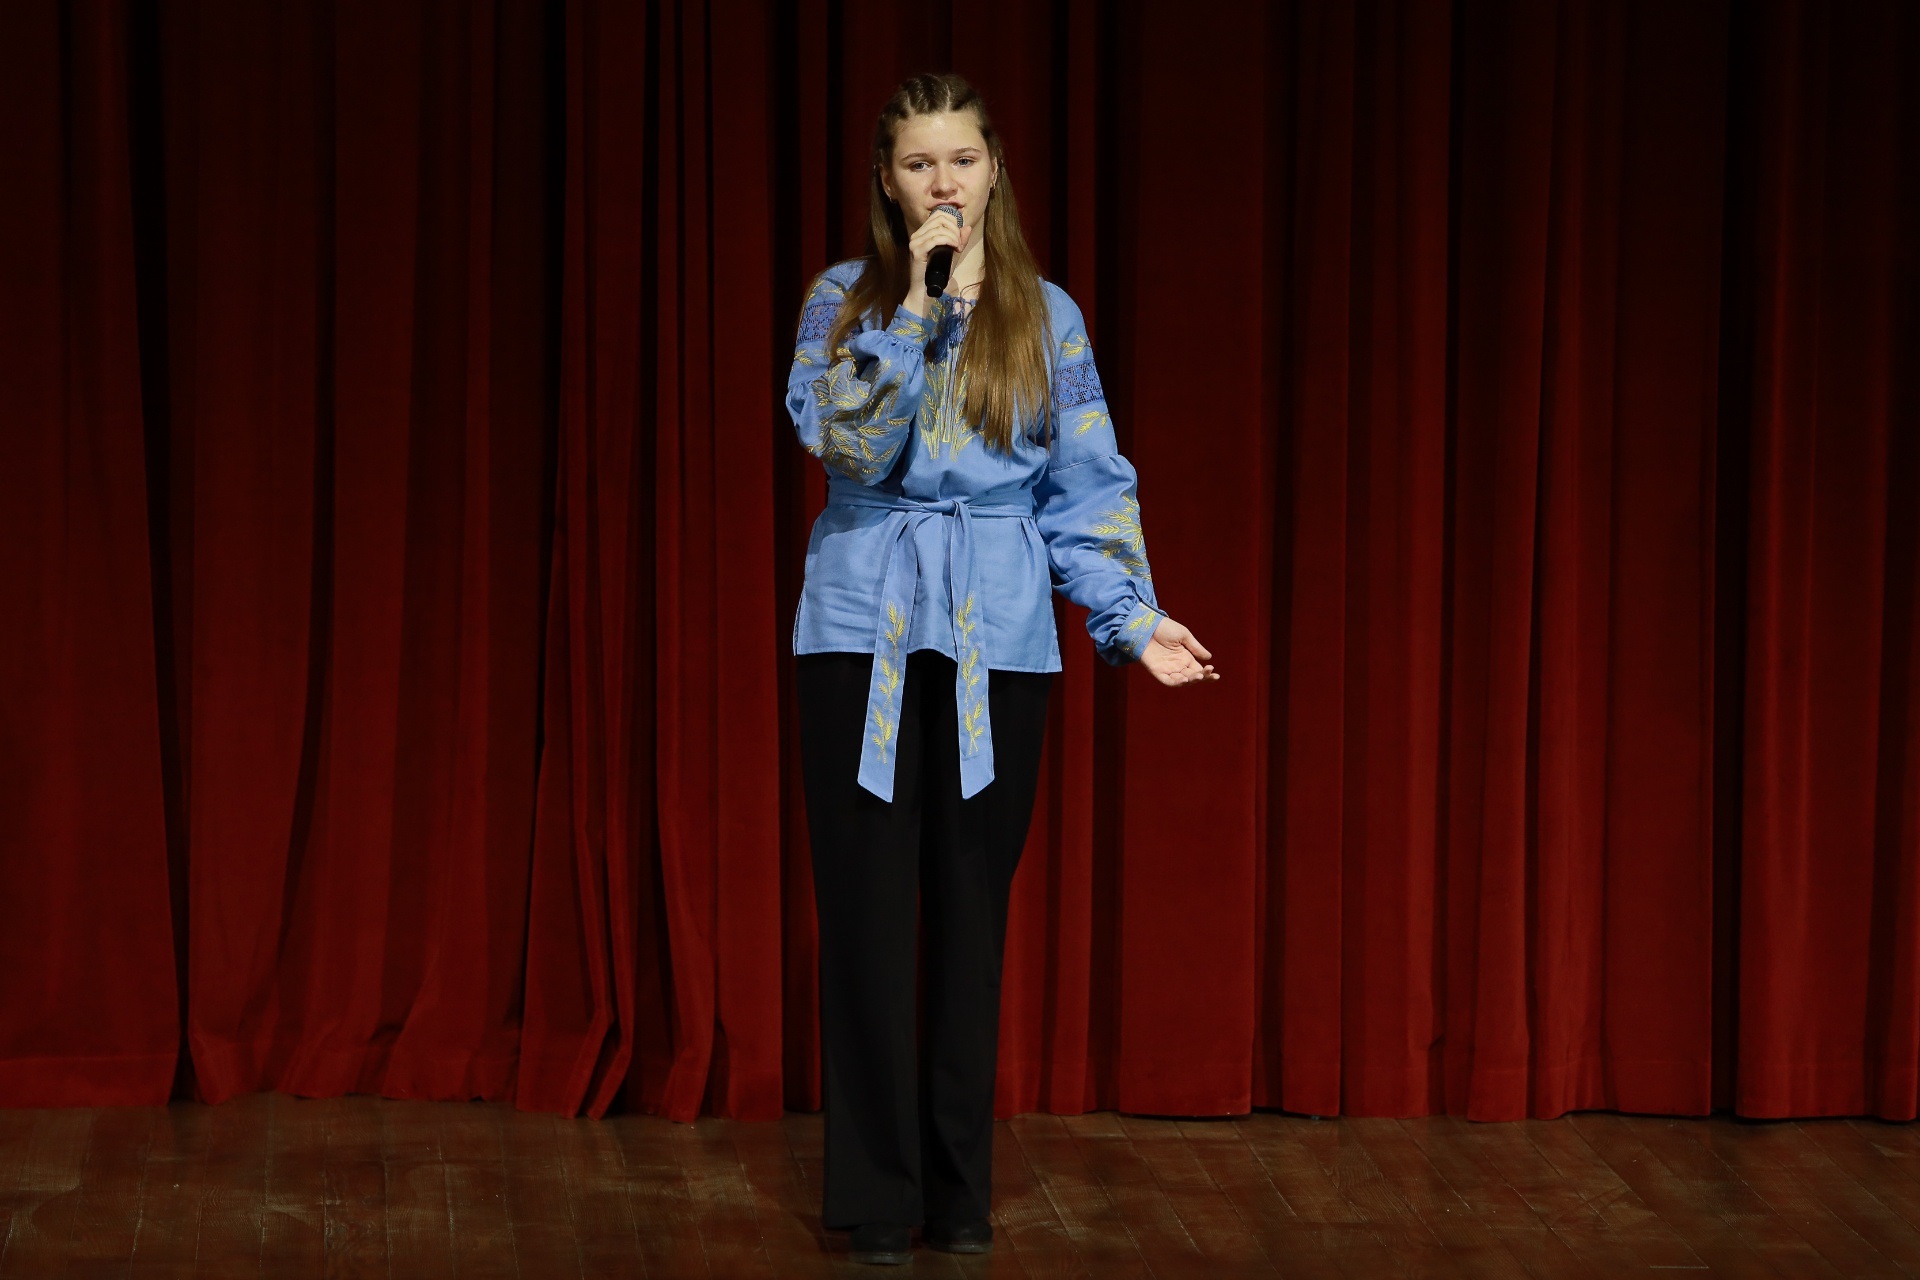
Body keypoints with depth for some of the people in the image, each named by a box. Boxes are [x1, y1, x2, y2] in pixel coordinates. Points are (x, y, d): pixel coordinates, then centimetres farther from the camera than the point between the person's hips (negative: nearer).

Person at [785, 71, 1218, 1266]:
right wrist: (918, 303, -17)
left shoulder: (1046, 315, 7)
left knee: (973, 911, 5)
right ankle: (878, 1197, 5)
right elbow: (841, 438, -12)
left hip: (998, 641, 1)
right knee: (870, 911, -2)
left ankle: (961, 1189, 14)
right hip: (863, 628, -1)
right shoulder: (846, 298, 4)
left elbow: (1089, 486, 6)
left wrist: (1131, 613, -5)